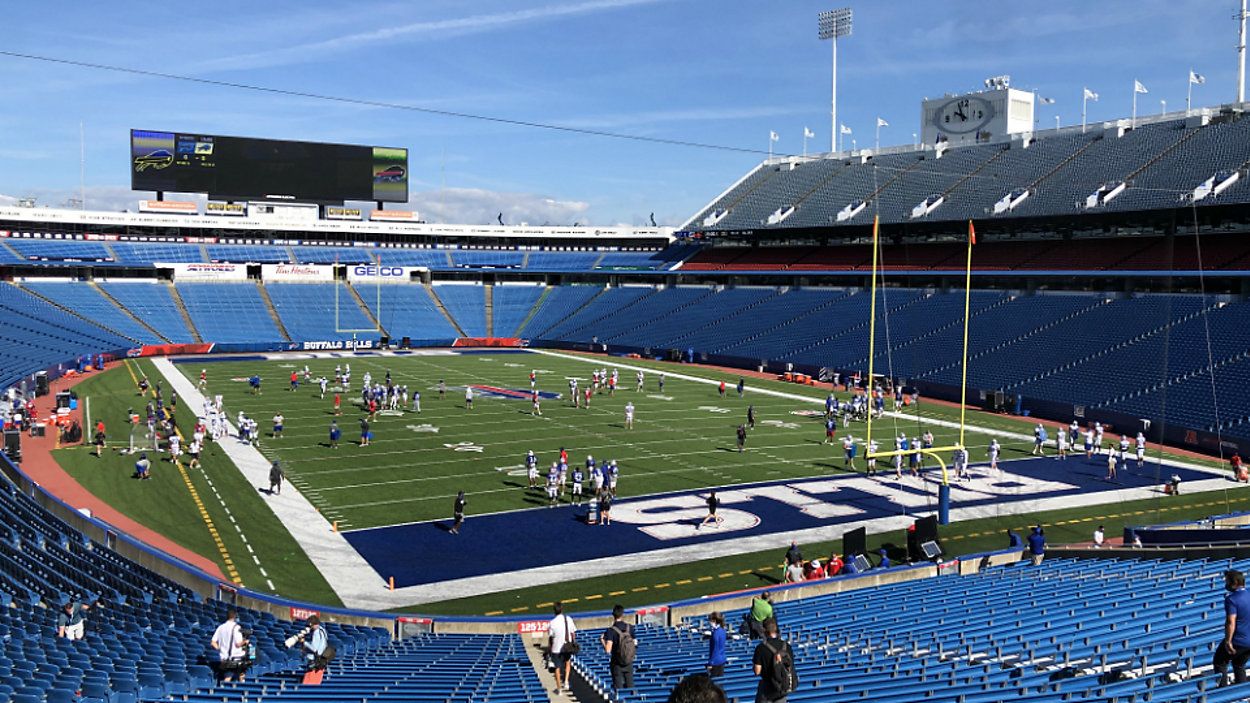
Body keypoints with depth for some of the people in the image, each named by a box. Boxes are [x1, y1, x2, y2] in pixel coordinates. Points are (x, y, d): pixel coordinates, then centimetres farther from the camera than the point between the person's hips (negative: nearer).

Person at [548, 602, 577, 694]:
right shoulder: (569, 619, -6)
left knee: (557, 668, 11)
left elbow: (550, 637, -6)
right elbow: (573, 633, 1)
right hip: (567, 647, 3)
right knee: (568, 663, 28)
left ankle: (559, 688, 19)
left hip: (556, 648, -3)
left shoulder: (552, 623, -14)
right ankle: (566, 681, 14)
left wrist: (549, 647, 8)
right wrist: (574, 643, 15)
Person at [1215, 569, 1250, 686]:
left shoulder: (1231, 599, -19)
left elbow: (1231, 622, -25)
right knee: (1239, 665, 25)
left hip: (1238, 641, -7)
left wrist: (1228, 641, -20)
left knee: (1219, 662, 11)